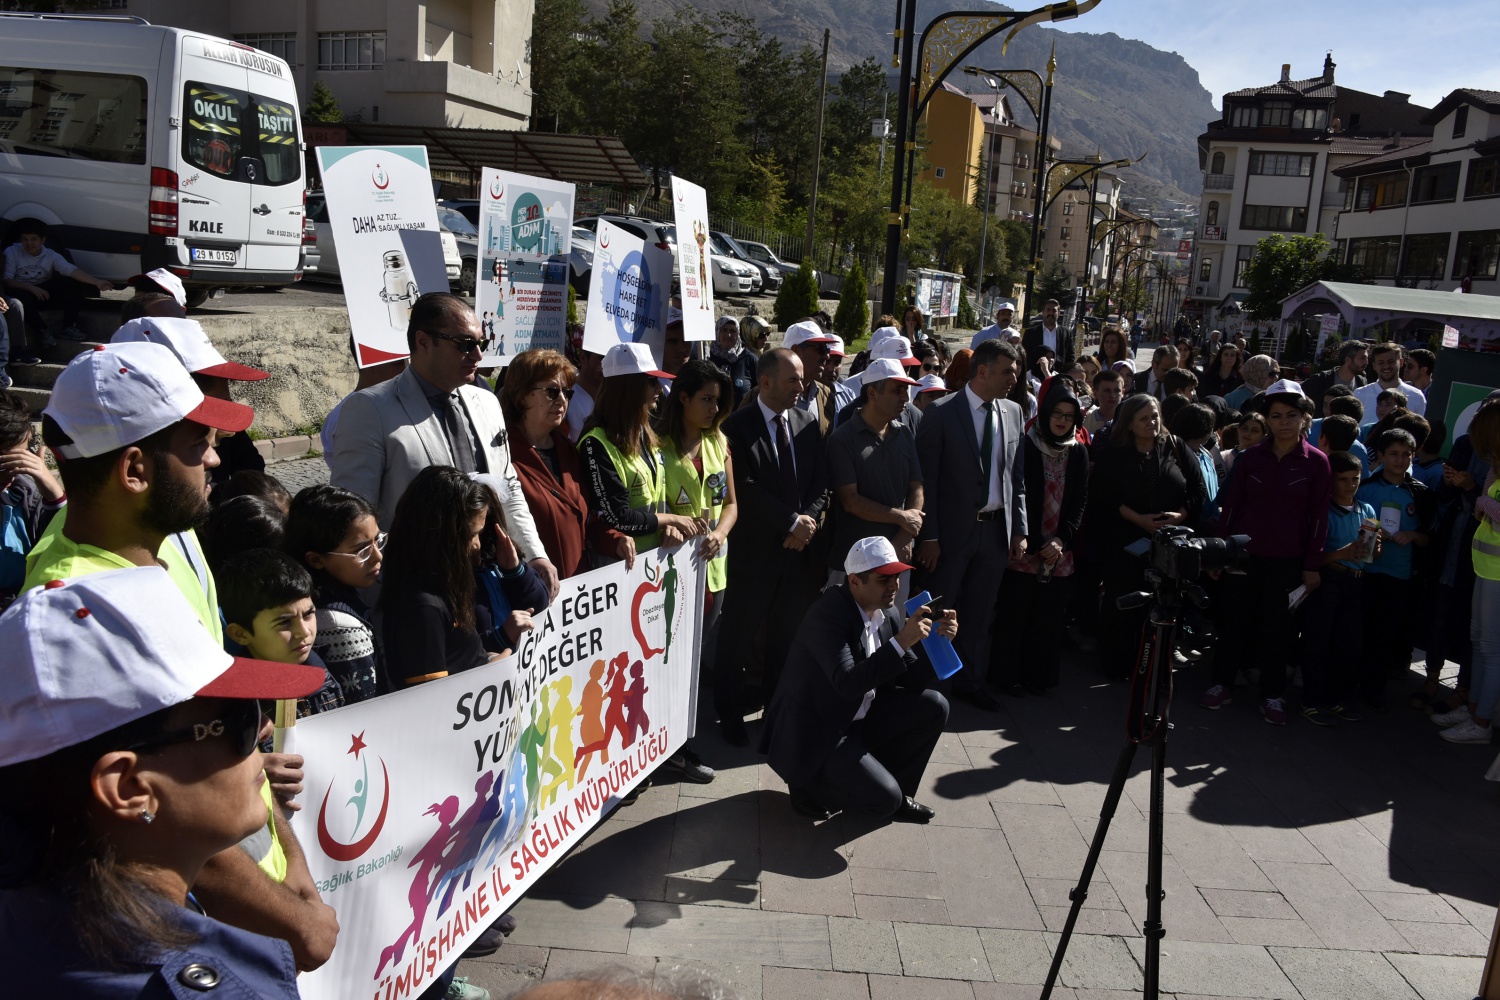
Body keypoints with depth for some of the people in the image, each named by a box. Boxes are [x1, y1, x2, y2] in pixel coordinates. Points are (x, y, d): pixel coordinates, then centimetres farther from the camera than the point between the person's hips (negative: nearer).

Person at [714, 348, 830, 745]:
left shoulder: (808, 423, 7)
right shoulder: (737, 426, -9)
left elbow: (821, 483, 7)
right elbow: (746, 488, -15)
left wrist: (807, 522, -8)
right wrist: (791, 522, -15)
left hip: (800, 548, 5)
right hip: (754, 549, -5)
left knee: (787, 636, 15)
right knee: (740, 637, 6)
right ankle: (730, 713, 20)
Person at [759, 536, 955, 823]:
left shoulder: (882, 613, 0)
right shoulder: (828, 615, -24)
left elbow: (911, 679, 3)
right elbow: (848, 685, -34)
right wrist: (900, 642, -35)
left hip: (857, 720, 8)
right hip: (813, 735, -8)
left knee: (933, 706, -5)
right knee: (885, 799, -21)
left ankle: (894, 791, 11)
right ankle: (808, 784, 5)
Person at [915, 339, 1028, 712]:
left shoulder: (1013, 413, 6)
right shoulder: (942, 412, -10)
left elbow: (1018, 477, 9)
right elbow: (926, 478, -11)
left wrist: (1019, 530, 5)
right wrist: (928, 535, -13)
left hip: (997, 529, 5)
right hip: (953, 528, -5)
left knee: (980, 613, 15)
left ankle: (971, 681, 31)